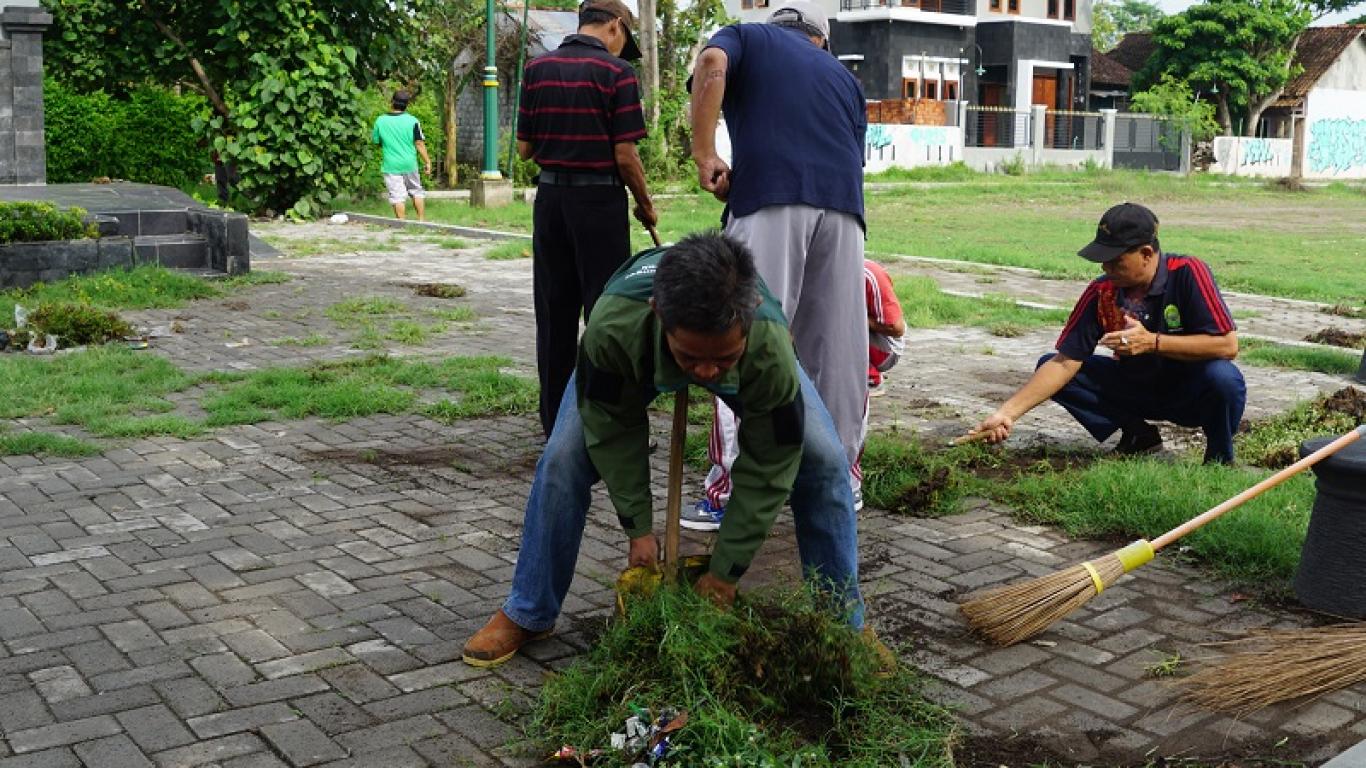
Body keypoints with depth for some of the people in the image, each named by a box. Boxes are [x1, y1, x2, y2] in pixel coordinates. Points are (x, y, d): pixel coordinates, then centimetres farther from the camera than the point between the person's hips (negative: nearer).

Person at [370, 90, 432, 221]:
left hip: (391, 166, -1)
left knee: (397, 196, 3)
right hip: (410, 164, 1)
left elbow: (375, 141, 5)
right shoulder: (412, 121, -7)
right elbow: (419, 144, -6)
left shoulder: (380, 121, -5)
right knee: (416, 191, 17)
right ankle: (422, 219, 20)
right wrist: (427, 161, 1)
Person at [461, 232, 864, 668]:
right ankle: (527, 614, 5)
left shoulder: (771, 351, -45)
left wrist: (724, 572, -22)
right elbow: (614, 429, -25)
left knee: (824, 460, -14)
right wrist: (639, 529, -19)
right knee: (563, 457, -15)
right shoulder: (613, 328, -46)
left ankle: (844, 620, 5)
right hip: (638, 355, 0)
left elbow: (766, 470, -30)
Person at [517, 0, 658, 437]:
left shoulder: (537, 68, 5)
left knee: (554, 314, 11)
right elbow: (625, 156, -12)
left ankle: (555, 422, 17)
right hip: (599, 200, -5)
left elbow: (524, 148, 6)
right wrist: (646, 205, 2)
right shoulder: (616, 72, -10)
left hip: (550, 198, 5)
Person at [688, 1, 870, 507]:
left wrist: (704, 155, -4)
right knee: (838, 346, 10)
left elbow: (712, 64, -3)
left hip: (770, 201, -4)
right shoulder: (841, 74, 32)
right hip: (843, 204, 4)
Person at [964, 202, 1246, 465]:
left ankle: (1219, 461, -5)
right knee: (1047, 365, -10)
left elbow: (1227, 345, -27)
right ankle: (1138, 434, 3)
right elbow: (1065, 363, -15)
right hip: (1135, 387, 4)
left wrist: (1152, 342, -34)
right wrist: (1007, 413, -25)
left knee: (1223, 377, -37)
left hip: (1189, 395, -4)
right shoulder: (1101, 292, -13)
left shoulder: (1188, 274, -23)